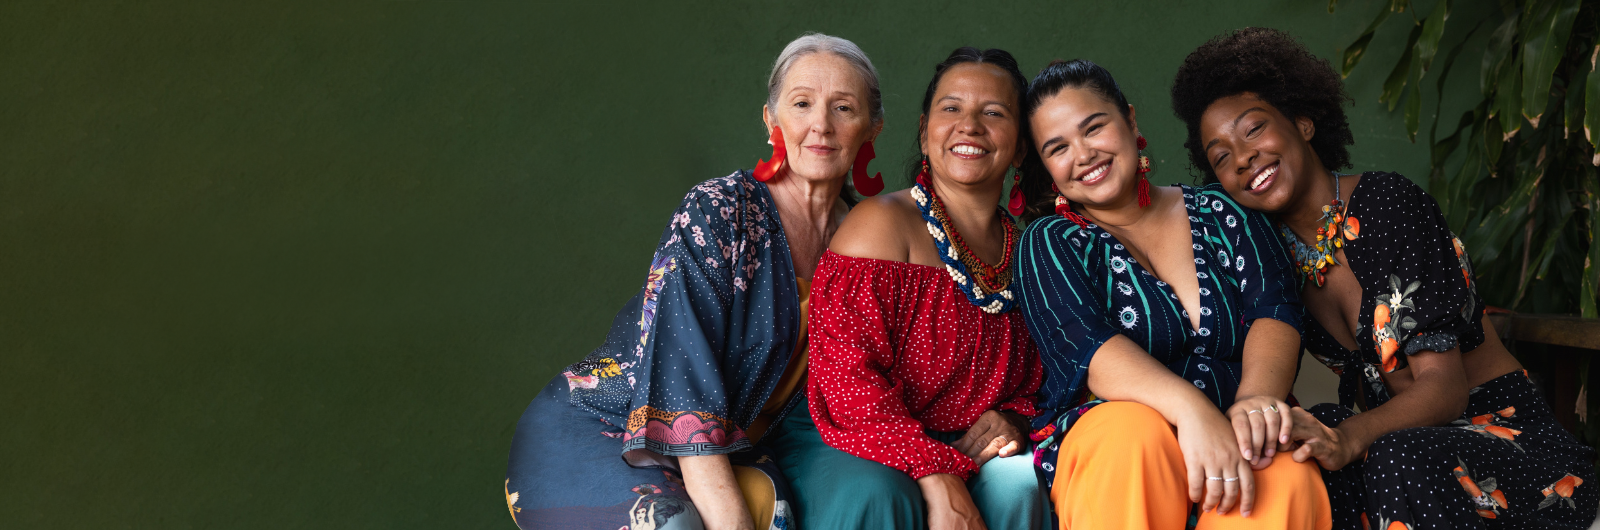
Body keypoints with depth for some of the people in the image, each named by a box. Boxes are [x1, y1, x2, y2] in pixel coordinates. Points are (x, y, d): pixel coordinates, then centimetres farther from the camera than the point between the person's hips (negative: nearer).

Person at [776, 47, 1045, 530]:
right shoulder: (881, 225, -8)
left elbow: (1032, 381, 21)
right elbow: (846, 373, -19)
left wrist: (1012, 418, -5)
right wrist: (937, 480, -27)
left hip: (961, 453, 4)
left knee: (1019, 481, -28)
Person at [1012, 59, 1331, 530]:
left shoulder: (1222, 214, 17)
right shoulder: (1048, 245, 8)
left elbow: (1274, 311, 1)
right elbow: (1084, 344, -11)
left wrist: (1258, 395, -23)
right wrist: (1192, 409, -30)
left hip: (1232, 437, 0)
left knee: (1287, 475, -35)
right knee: (1135, 430, -36)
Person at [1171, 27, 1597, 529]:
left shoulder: (1386, 203, -16)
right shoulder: (1274, 249, 4)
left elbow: (1443, 388, -23)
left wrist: (1350, 438, -42)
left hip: (1505, 432, -6)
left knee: (1398, 458, -37)